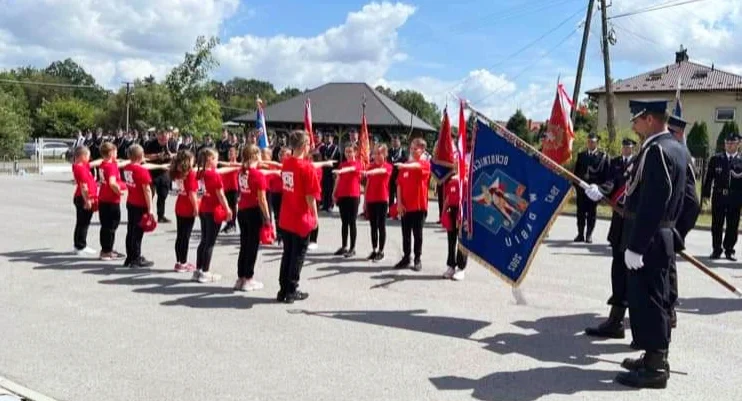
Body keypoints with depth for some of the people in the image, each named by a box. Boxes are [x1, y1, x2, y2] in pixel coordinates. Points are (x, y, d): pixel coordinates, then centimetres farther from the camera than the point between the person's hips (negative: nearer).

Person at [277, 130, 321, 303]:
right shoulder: (307, 167, -16)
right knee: (298, 255, 4)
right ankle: (291, 291, 10)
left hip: (286, 218, 6)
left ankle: (283, 290, 19)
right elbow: (310, 196, -17)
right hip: (302, 219, -6)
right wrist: (315, 216, -6)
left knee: (287, 254, 15)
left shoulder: (286, 163, 3)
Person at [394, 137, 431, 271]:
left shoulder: (425, 163, -5)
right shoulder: (405, 166, 7)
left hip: (419, 205, -4)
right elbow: (399, 184, 6)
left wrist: (404, 166, -49)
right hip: (405, 206, 4)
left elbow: (417, 166, -29)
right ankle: (406, 258, 19)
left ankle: (418, 260, 13)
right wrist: (399, 202, -3)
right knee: (406, 233, 10)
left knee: (417, 234, 4)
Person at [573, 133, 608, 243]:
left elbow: (605, 172, -1)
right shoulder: (581, 155, 13)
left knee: (592, 212, 0)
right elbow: (576, 171, 11)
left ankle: (589, 235, 6)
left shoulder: (603, 156, 3)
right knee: (581, 211, 2)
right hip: (581, 187, 3)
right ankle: (580, 234, 8)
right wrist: (576, 184, 2)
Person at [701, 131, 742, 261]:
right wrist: (705, 193, -3)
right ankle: (716, 250, 13)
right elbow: (709, 177, 3)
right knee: (717, 224, 5)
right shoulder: (716, 159, 5)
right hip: (718, 196, 0)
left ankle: (729, 250, 16)